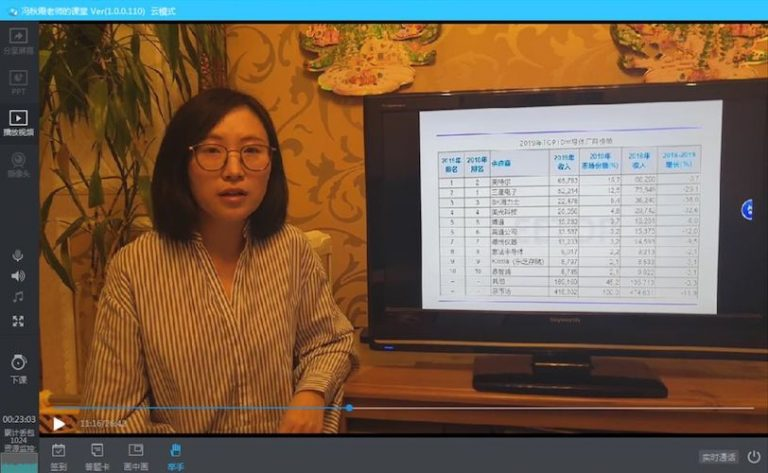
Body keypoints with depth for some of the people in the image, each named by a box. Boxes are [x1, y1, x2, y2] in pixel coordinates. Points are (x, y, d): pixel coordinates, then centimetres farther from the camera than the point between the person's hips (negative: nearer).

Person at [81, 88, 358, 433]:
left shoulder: (291, 247, -7)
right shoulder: (133, 268, -13)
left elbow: (329, 341, 6)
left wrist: (312, 393, -11)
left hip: (287, 426, 1)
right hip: (179, 427, -1)